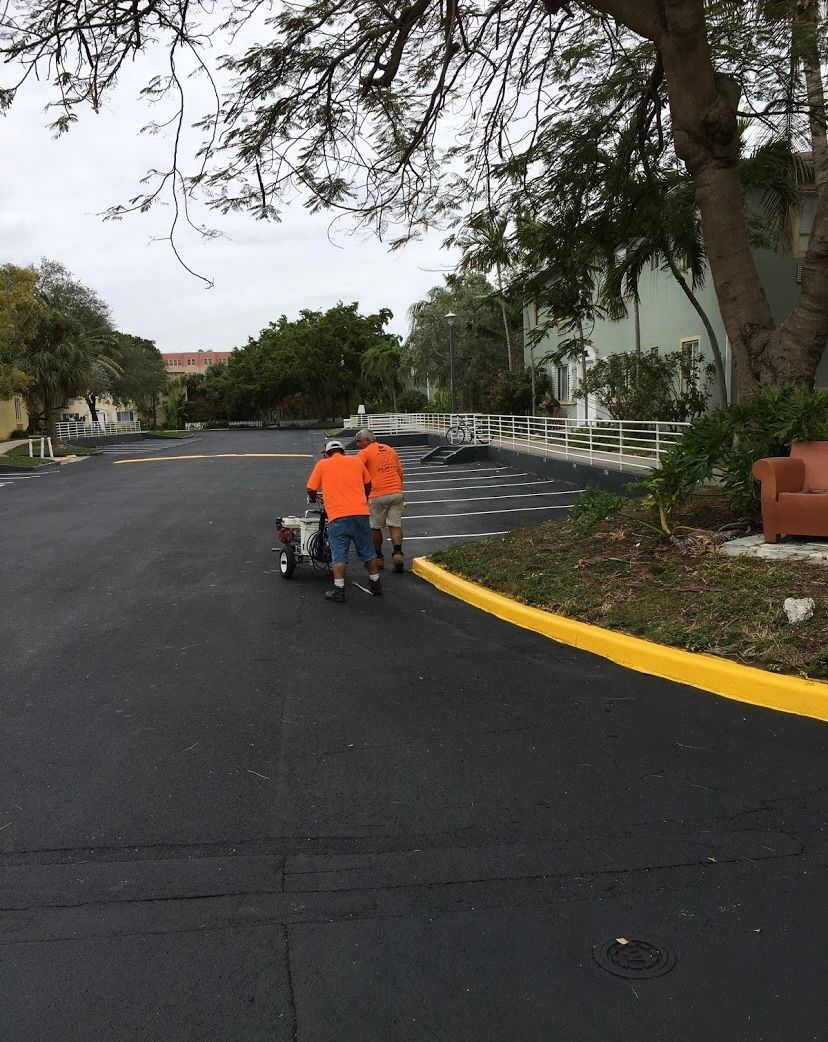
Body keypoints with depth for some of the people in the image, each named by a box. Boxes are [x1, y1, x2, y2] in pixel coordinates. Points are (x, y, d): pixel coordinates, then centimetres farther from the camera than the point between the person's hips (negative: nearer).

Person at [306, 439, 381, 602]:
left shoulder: (322, 464, 8)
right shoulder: (356, 461, 15)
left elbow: (311, 489, 8)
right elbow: (368, 485, 24)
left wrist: (313, 499, 31)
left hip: (337, 516, -3)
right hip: (360, 513, 3)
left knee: (339, 556, 3)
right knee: (368, 553, 15)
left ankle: (339, 590, 1)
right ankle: (375, 585, 25)